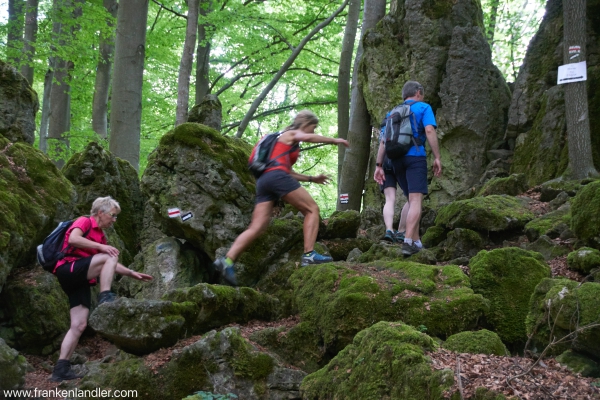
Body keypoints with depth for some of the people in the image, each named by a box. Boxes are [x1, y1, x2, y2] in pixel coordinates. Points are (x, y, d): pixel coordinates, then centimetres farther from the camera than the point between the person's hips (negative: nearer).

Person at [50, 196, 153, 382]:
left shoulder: (100, 235, 23)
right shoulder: (84, 222, -2)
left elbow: (110, 265, 28)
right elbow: (73, 239, -23)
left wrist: (131, 273, 20)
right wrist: (100, 246, -24)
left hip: (80, 280, 9)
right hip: (68, 269, -9)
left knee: (79, 325, -1)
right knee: (110, 256, -22)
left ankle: (61, 368, -3)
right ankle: (105, 298, -30)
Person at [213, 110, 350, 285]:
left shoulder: (290, 144, 37)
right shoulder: (291, 133, 12)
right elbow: (309, 138, -10)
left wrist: (312, 178, 37)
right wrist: (335, 140, -1)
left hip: (263, 181, 8)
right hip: (277, 176, -8)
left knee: (256, 228, -3)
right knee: (312, 209, -1)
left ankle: (227, 260, -19)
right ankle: (309, 255, -13)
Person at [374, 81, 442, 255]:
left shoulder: (393, 113, 21)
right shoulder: (423, 108, 7)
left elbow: (383, 141, 14)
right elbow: (429, 131, -9)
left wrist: (378, 165, 13)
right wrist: (437, 157, -9)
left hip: (396, 159, 6)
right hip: (415, 156, -6)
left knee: (412, 200, 15)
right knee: (416, 200, -13)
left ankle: (416, 241, 12)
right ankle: (408, 241, -27)